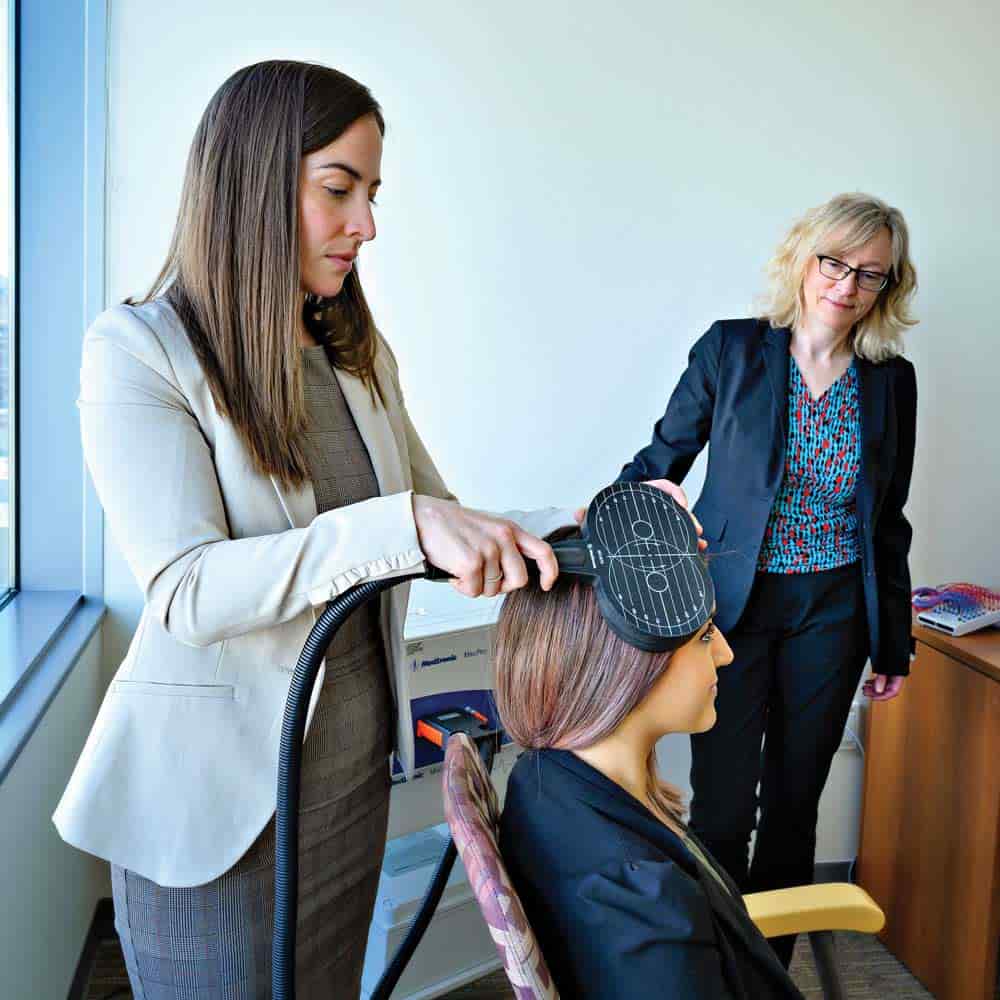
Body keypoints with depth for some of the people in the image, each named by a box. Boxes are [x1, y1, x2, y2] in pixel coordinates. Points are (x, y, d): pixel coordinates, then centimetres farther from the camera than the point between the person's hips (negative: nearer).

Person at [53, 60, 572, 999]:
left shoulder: (359, 355, 6)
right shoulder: (139, 349, -14)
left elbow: (443, 520, 8)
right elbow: (184, 590, -25)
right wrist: (405, 526, -35)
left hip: (353, 769, 6)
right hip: (216, 790, -6)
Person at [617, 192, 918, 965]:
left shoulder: (892, 379, 2)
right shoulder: (731, 350, -6)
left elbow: (888, 520, 8)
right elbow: (663, 460, -1)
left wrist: (894, 641, 10)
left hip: (835, 610, 3)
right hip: (734, 602, -2)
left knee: (795, 799, 13)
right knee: (723, 805, 2)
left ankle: (770, 963, 33)